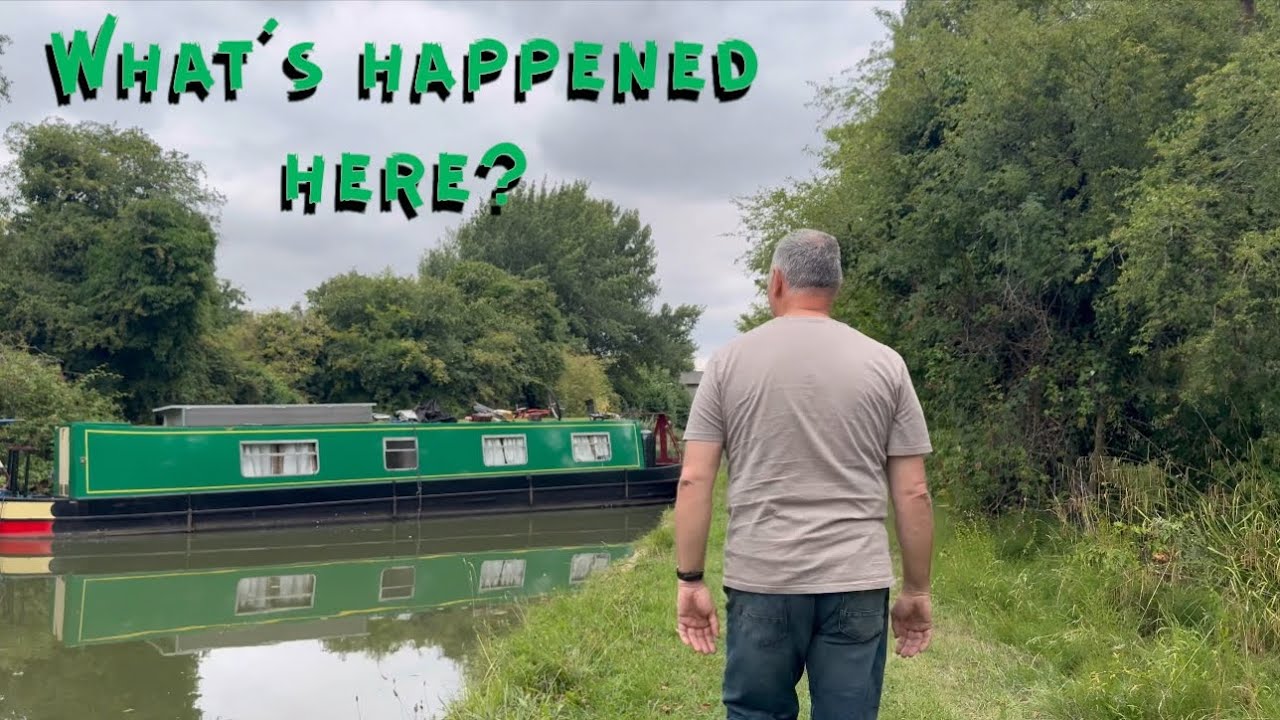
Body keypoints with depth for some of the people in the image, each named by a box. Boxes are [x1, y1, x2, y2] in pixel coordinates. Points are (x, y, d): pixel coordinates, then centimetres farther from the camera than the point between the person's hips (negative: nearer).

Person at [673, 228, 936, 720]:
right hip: (857, 584, 1)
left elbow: (694, 481, -2)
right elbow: (913, 493, 2)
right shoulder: (884, 364, 3)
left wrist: (690, 580, 4)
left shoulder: (730, 361, 1)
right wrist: (916, 590, 10)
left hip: (760, 582, 0)